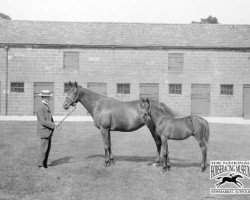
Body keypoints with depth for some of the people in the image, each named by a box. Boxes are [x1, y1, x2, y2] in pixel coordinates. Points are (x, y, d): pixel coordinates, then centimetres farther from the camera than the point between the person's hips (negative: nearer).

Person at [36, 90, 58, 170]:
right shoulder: (41, 108, -19)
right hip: (44, 132, -9)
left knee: (48, 148, 14)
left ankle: (45, 163, 24)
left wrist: (54, 124, 6)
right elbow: (43, 122, -23)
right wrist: (53, 124, -17)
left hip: (48, 132, 9)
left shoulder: (46, 106, 11)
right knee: (43, 149, -2)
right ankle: (41, 165, 9)